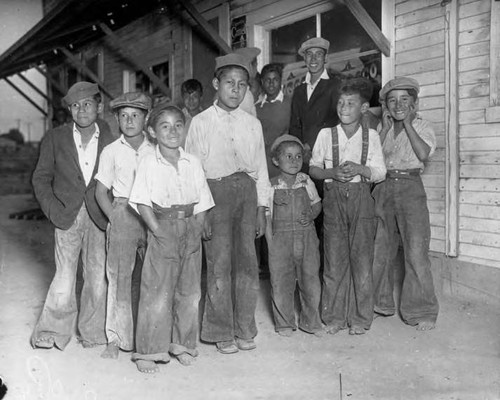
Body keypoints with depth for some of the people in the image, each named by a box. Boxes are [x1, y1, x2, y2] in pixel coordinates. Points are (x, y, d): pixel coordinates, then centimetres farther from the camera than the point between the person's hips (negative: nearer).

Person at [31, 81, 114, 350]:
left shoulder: (111, 139, 1)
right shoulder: (55, 138, 4)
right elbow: (41, 178, 8)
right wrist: (53, 210, -3)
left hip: (100, 218, 0)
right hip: (67, 217, 0)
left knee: (98, 279, 4)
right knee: (64, 279, -3)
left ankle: (92, 332, 23)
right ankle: (53, 330, 18)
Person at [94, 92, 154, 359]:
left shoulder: (155, 151, 7)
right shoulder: (111, 152, 5)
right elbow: (101, 191, 5)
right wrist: (115, 219, -7)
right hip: (122, 215, -1)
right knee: (118, 275, -2)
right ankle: (116, 338, 9)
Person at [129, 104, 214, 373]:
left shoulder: (193, 163, 7)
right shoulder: (148, 163, -3)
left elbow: (202, 202, 8)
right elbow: (143, 203, -6)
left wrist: (196, 230, -3)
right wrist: (158, 231, -13)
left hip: (190, 229, 4)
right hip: (162, 229, -4)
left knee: (189, 291, 10)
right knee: (157, 293, -2)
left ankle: (182, 344, 25)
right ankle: (148, 351, 10)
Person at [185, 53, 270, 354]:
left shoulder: (253, 123, 12)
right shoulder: (201, 122, 3)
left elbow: (261, 167, 14)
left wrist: (261, 208, 8)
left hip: (247, 192, 3)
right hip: (215, 191, -3)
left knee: (247, 262, 4)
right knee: (220, 263, -4)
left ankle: (244, 329, 17)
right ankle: (222, 332, 9)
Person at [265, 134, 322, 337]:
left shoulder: (306, 182, 3)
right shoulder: (272, 187, -3)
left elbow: (317, 204, 15)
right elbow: (267, 217, 0)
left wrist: (310, 216, -6)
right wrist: (271, 244, -5)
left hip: (306, 238, 2)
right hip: (281, 239, -2)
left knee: (310, 280, 5)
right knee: (281, 282, 4)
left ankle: (310, 322, 23)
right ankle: (284, 323, 22)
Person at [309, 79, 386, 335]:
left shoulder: (371, 136, 4)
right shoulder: (325, 134, 5)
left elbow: (380, 173, 3)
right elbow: (313, 168, 8)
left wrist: (359, 169, -15)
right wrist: (332, 172, -11)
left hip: (361, 197, 0)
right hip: (333, 197, 1)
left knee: (361, 257, 0)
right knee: (334, 258, 3)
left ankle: (360, 318, 11)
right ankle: (334, 317, 14)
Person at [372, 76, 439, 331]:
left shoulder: (422, 126, 3)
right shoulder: (382, 128, 13)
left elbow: (424, 153, -16)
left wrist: (407, 124, -10)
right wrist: (386, 127, -4)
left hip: (410, 188, -4)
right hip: (383, 188, 4)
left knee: (416, 252, -8)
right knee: (379, 250, 8)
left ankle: (421, 312, 1)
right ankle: (380, 303, 23)